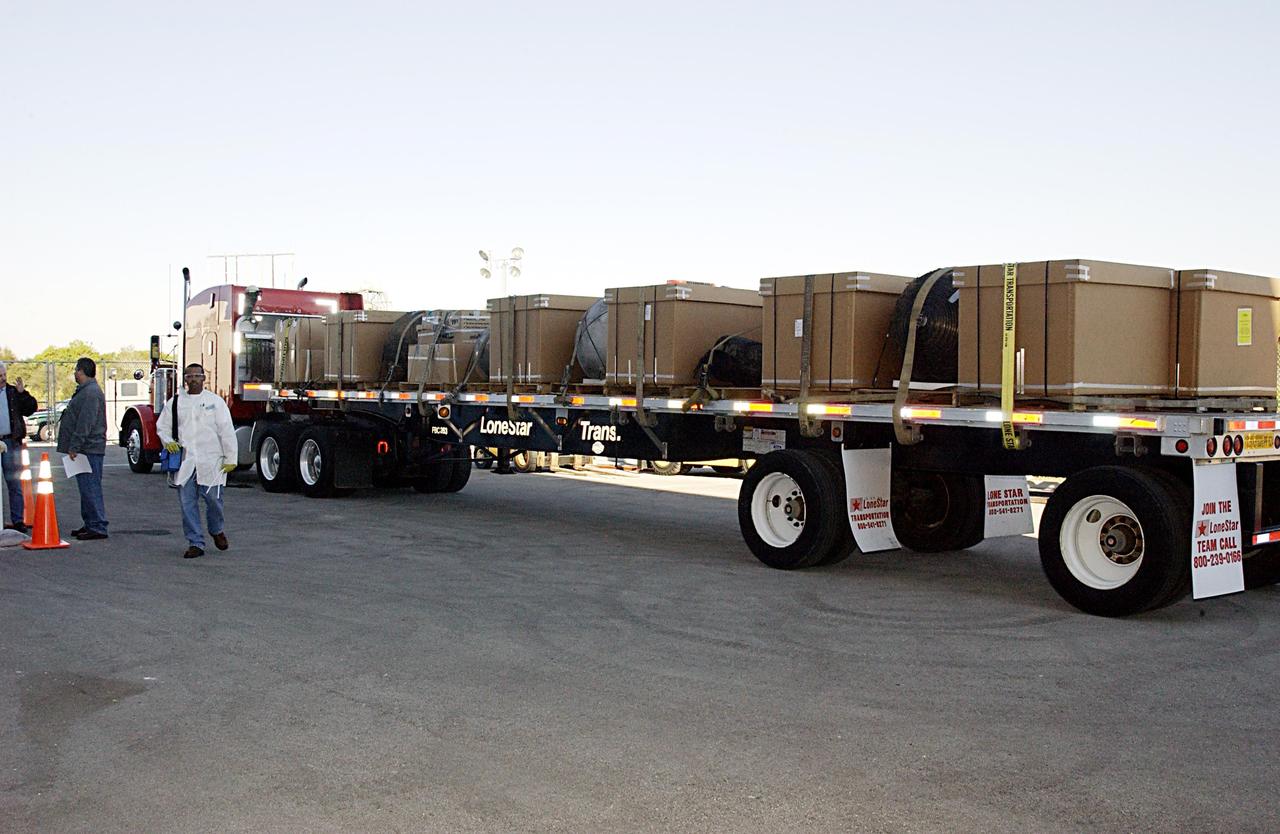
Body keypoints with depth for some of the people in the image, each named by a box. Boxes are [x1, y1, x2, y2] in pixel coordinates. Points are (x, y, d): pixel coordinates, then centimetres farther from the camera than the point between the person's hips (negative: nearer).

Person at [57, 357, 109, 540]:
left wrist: (74, 446, -22)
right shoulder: (85, 391, 20)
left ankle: (98, 527, -8)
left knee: (90, 488, -9)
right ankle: (90, 524, 21)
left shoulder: (91, 393, -16)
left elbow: (85, 424, -22)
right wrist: (74, 446, 22)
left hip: (89, 448, -11)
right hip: (86, 449, 11)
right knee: (87, 488, 14)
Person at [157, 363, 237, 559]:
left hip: (210, 462, -2)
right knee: (187, 503, 1)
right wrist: (168, 441, -4)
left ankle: (217, 531, 28)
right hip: (184, 462, 2)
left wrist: (230, 459, -5)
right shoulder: (174, 402, 10)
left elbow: (227, 431, 0)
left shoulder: (215, 401, 3)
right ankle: (195, 543, 9)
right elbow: (162, 426, 18)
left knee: (213, 499, -1)